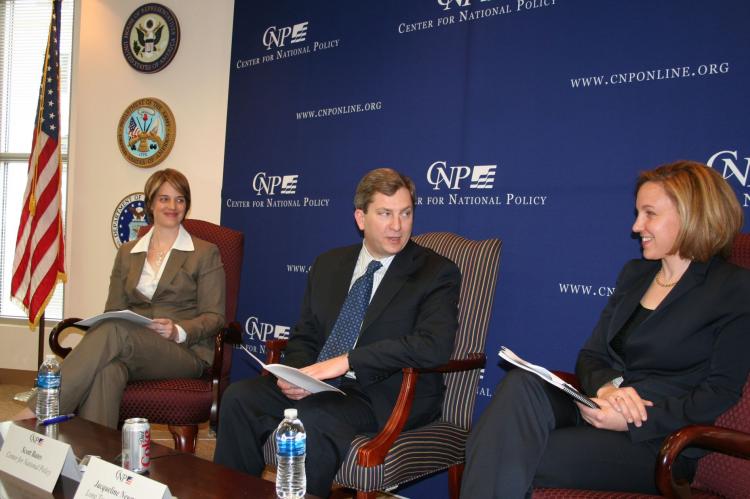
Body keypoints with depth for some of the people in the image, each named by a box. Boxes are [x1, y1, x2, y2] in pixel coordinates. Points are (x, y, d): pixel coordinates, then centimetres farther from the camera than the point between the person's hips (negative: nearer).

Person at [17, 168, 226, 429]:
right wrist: (104, 327, -9)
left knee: (113, 332, -34)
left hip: (186, 352, -3)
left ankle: (32, 417, -36)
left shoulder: (206, 253, 8)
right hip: (130, 346, 3)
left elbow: (214, 316, 2)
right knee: (107, 369, -38)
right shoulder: (127, 252, 20)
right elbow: (114, 309, 16)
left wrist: (178, 331, -19)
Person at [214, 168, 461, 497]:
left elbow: (434, 346, -20)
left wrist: (348, 361, -24)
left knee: (312, 418, -32)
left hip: (389, 397, -5)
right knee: (239, 396, -16)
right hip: (316, 385, 5)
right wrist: (295, 373, -8)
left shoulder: (437, 273, -4)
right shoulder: (328, 264, 13)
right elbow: (304, 337, 16)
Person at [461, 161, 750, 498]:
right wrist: (605, 386, -12)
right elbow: (591, 354, 13)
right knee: (521, 384, -28)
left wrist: (628, 420, -18)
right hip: (596, 411, 6)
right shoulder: (633, 273, 18)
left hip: (657, 445, -6)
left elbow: (721, 394, -11)